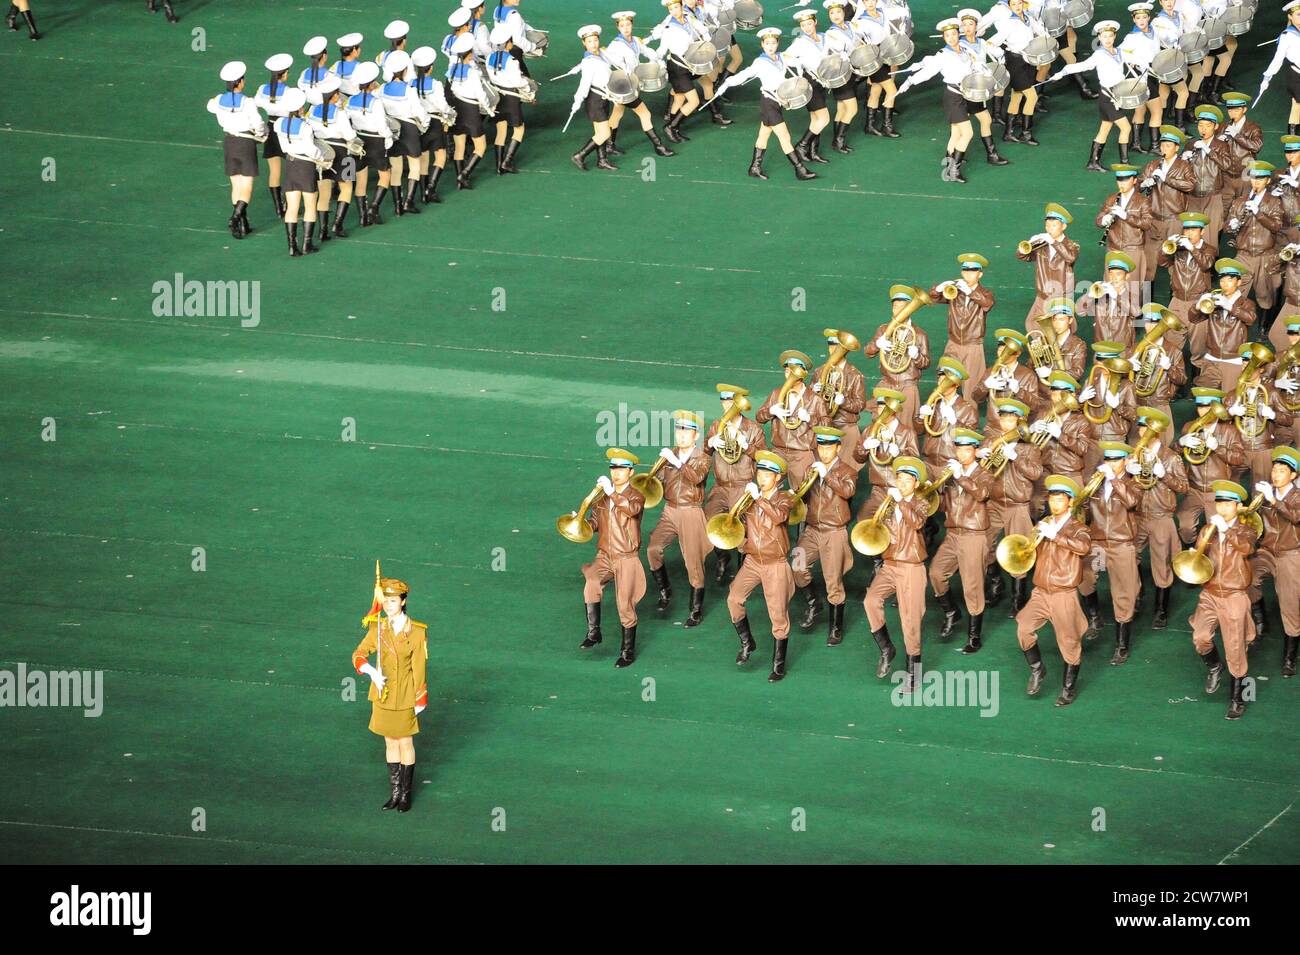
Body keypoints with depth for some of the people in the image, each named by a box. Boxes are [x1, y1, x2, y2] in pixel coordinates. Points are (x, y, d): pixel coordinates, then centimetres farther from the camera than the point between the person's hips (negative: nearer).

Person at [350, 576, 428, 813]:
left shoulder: (417, 632, -11)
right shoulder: (378, 628, -2)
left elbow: (419, 668, -8)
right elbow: (359, 654, -2)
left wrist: (420, 701, -6)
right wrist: (371, 672, -22)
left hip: (405, 696, -3)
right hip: (383, 694, 3)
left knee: (405, 743, 6)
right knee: (390, 743, 12)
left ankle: (406, 794, 19)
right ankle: (395, 793, 23)